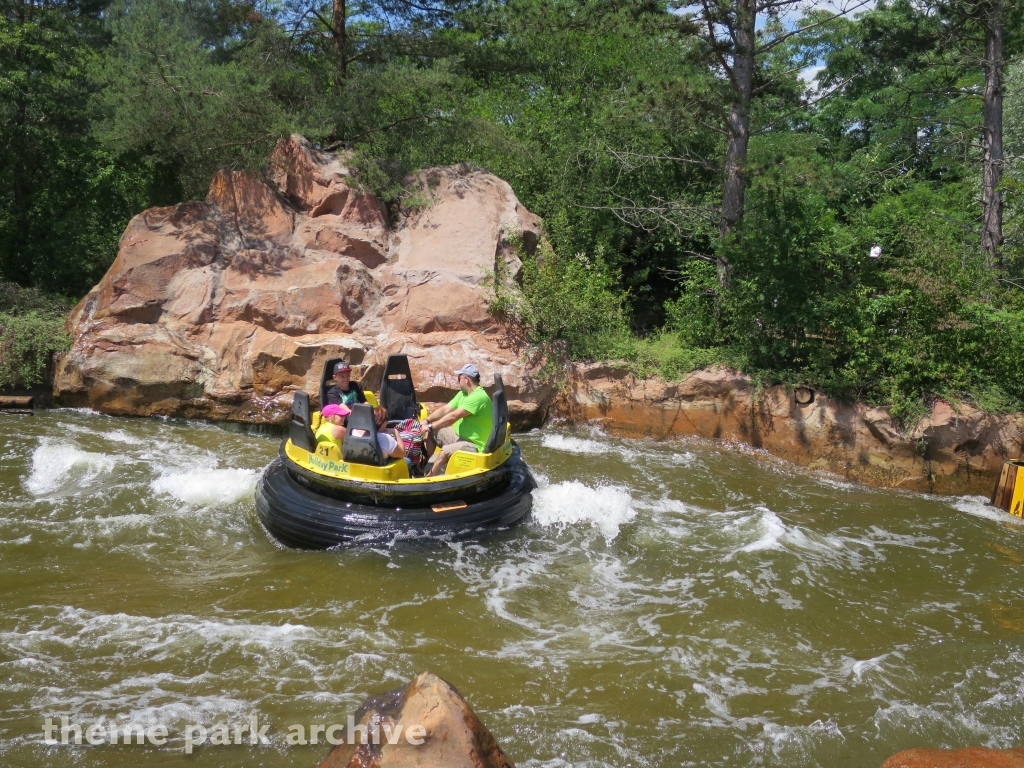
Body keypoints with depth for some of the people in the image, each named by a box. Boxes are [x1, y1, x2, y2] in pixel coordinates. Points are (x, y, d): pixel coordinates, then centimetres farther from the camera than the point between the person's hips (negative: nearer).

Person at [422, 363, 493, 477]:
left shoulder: (479, 397, -26)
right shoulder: (463, 393, 6)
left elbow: (453, 417, -28)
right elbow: (445, 409, 6)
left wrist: (430, 426, -23)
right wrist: (426, 421, -7)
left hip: (474, 445, -10)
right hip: (460, 436, 10)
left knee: (445, 451, -31)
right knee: (432, 433, 6)